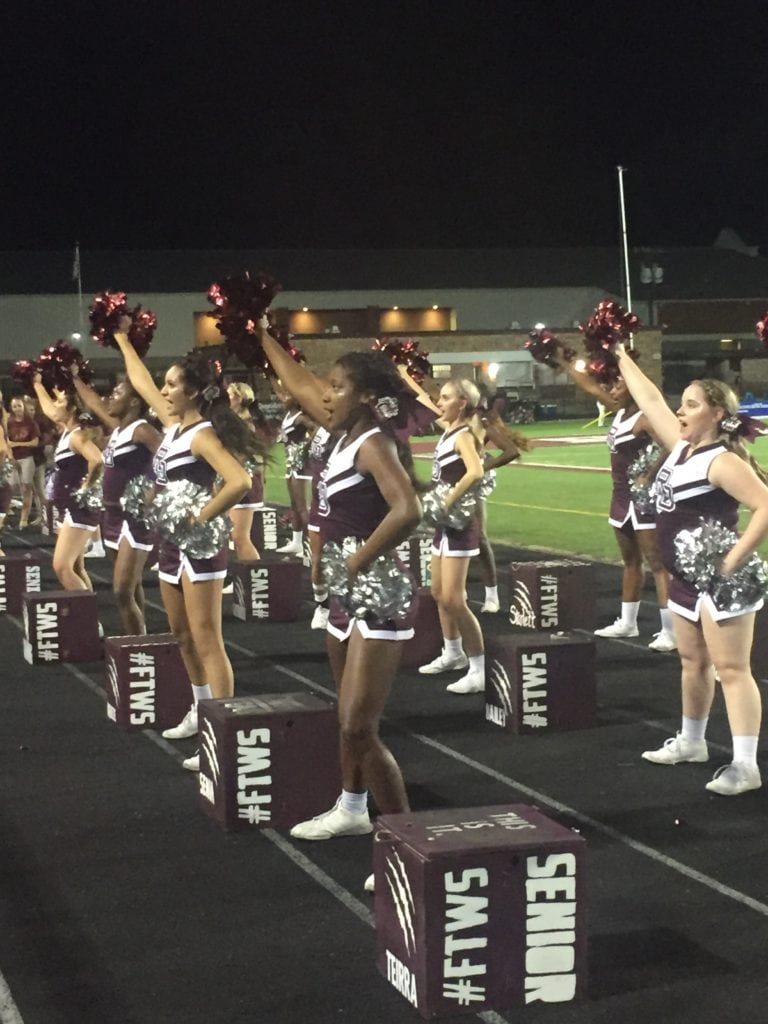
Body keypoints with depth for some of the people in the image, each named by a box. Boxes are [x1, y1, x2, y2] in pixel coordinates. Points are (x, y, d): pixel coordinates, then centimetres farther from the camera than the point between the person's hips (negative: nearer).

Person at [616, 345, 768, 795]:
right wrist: (621, 357, 23)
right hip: (686, 579, 9)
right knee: (693, 663, 20)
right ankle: (692, 741, 36)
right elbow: (650, 398, 18)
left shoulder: (723, 461, -19)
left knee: (732, 669, -9)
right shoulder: (683, 447, 7)